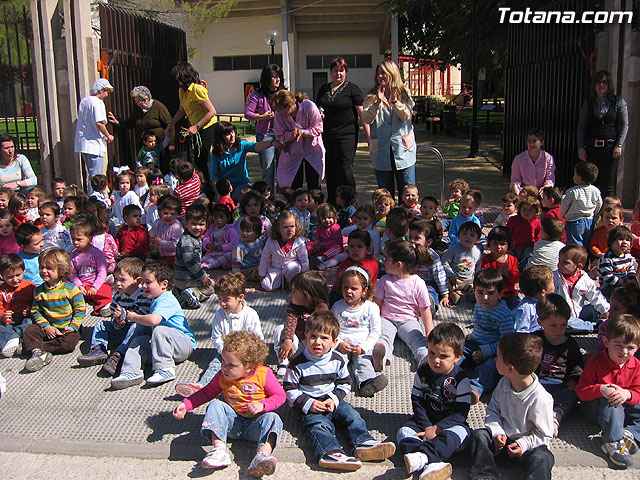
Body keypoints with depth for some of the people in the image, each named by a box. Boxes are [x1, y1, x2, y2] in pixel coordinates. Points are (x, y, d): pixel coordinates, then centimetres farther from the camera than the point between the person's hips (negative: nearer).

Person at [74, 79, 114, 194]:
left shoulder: (83, 101, 16)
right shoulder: (97, 102, -12)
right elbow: (99, 123, -23)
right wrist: (108, 136, -8)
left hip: (82, 144, 9)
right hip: (94, 145, -9)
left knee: (93, 175, 18)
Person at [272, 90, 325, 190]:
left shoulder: (309, 106, -21)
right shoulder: (279, 115, -15)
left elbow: (318, 127, -12)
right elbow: (280, 136, -7)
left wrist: (304, 132, -28)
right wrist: (291, 135, -28)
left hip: (312, 149, -1)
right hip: (293, 152, 2)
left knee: (313, 185, 1)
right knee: (294, 185, 3)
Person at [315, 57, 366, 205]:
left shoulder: (352, 89, 1)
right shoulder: (323, 89, 16)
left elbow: (362, 113, -4)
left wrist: (369, 137, -10)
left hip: (346, 136, -5)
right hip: (326, 136, 5)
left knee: (345, 170, -9)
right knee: (330, 171, 7)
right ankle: (331, 204, 16)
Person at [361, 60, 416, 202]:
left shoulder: (404, 94, 7)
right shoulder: (372, 97, 8)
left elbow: (407, 116, -8)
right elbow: (366, 119, -6)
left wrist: (394, 101, -22)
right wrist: (378, 103, -19)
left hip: (403, 151, -1)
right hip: (381, 152, 1)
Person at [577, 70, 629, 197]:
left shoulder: (618, 102, 6)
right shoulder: (588, 103, 11)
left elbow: (625, 125, 4)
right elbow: (581, 127, 10)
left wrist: (619, 145, -7)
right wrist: (580, 147, 0)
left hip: (610, 147, -2)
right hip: (591, 148, 2)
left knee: (608, 185, -3)